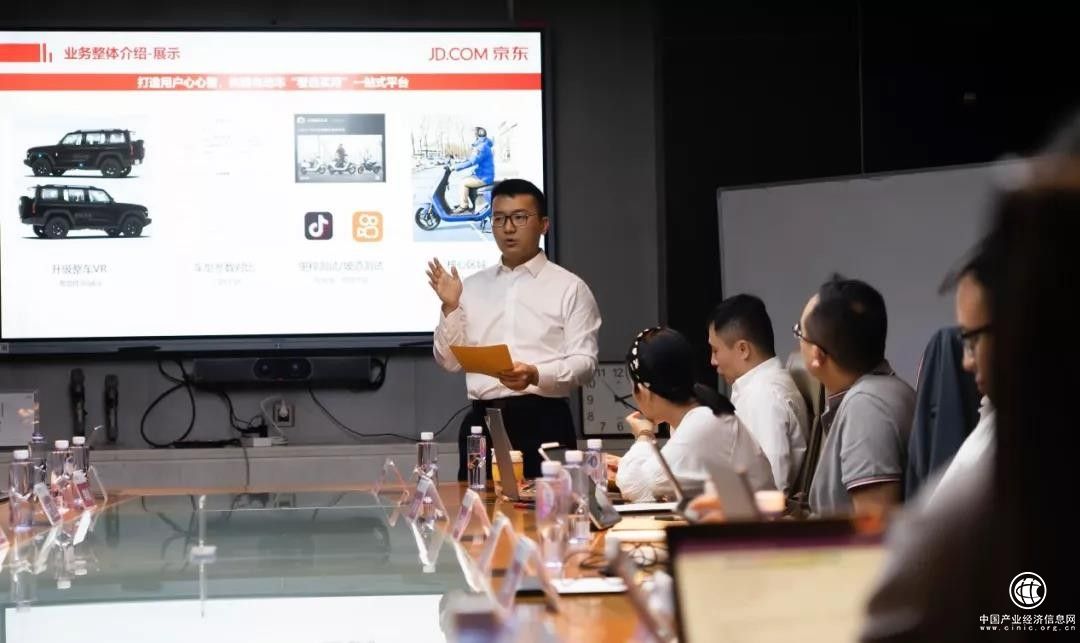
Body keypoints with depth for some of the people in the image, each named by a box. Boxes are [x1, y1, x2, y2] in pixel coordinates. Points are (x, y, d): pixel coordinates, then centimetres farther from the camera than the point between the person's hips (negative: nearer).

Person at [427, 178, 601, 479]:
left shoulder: (569, 287, 2)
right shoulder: (473, 286, 15)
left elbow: (584, 362, -5)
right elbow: (450, 361, 12)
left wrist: (535, 375, -22)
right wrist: (450, 308, -3)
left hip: (543, 421, -3)